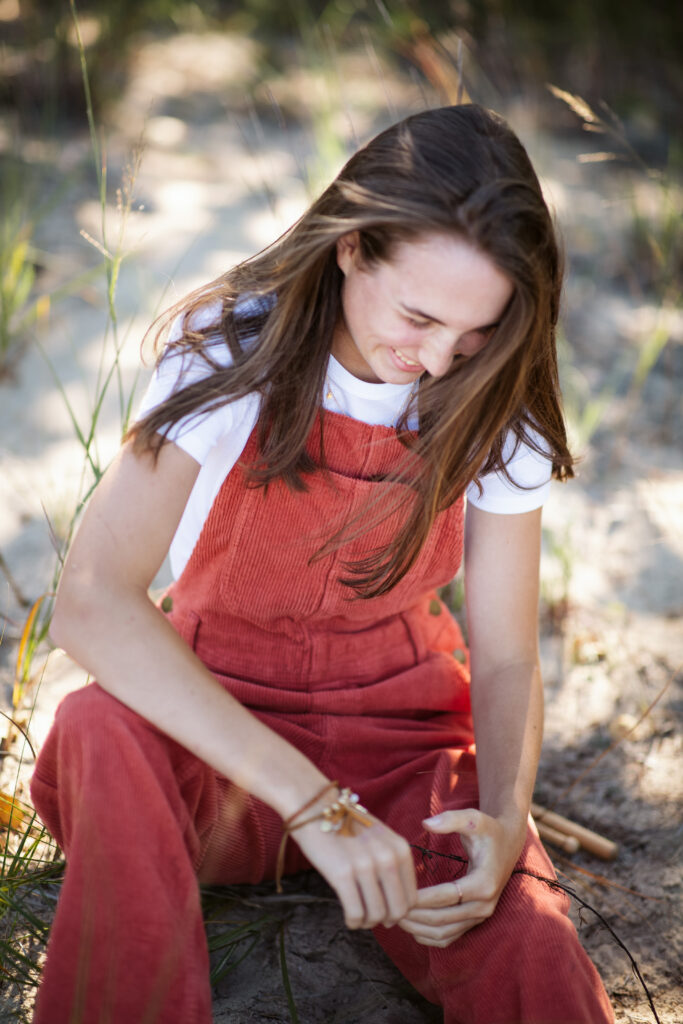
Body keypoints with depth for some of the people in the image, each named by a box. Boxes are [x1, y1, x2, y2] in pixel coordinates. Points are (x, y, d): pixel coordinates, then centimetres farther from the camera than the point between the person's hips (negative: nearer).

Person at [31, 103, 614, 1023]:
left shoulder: (494, 412, -7)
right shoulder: (232, 357, -17)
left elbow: (506, 658, -3)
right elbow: (90, 604, -30)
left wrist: (505, 819, -27)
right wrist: (311, 801, -38)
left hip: (402, 738, 1)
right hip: (220, 726, 0)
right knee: (101, 730, -37)